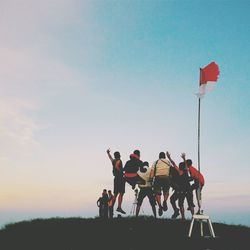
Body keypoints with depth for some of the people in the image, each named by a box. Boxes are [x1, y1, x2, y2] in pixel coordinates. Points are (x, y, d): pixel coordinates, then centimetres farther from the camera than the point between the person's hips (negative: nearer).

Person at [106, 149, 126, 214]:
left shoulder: (113, 161, 17)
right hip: (120, 178, -8)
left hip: (116, 178, 8)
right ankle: (119, 207, -24)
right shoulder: (119, 160, -4)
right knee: (121, 193, -14)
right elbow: (116, 166, -24)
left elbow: (110, 158, 39)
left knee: (115, 194, 13)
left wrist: (108, 152, 56)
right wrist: (121, 172, -17)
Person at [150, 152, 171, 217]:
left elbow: (152, 171, 1)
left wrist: (151, 179, 0)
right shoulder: (168, 162, 16)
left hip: (158, 178, -1)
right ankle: (165, 201, -4)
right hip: (166, 178, 1)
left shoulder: (156, 162, 13)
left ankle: (160, 206, -10)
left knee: (157, 193, 8)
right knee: (166, 192, 22)